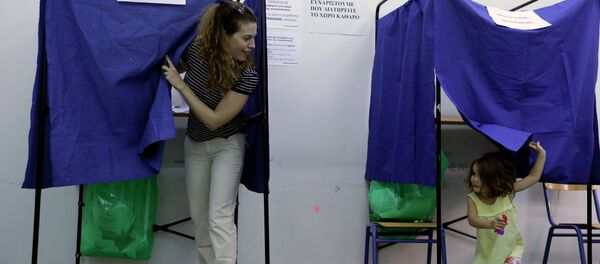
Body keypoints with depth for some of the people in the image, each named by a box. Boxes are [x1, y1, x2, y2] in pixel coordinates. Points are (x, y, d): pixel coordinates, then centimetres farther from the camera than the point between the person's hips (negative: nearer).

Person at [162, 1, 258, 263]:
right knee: (198, 215, 12)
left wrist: (180, 84, -25)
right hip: (195, 143, 4)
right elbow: (177, 68, 8)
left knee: (220, 215, -12)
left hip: (227, 145, -4)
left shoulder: (248, 75, -27)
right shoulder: (196, 50, -18)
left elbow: (214, 120, -26)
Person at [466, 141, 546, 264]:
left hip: (511, 246, -1)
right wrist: (490, 224, -48)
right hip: (487, 248, 2)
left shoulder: (507, 192, -16)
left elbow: (533, 177, -10)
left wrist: (541, 154, -14)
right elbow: (472, 220, -29)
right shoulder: (473, 199, -15)